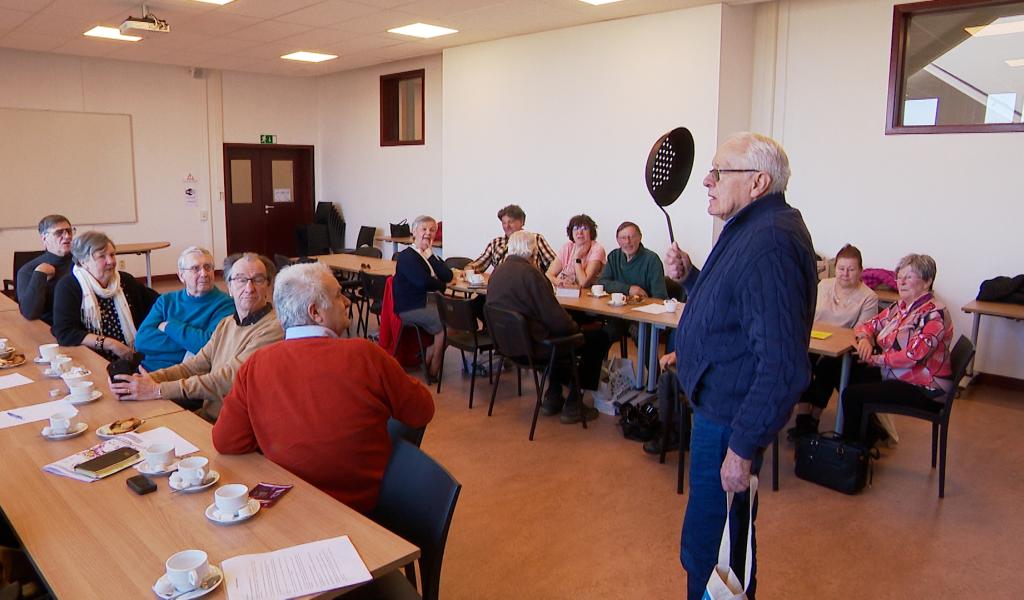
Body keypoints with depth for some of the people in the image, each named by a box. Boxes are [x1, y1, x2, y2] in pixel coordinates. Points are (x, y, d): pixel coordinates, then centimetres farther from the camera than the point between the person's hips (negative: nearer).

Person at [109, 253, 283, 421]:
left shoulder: (274, 328, -16)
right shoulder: (226, 323, 15)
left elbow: (228, 378, -21)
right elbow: (194, 366, 11)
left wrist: (158, 389, -19)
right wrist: (149, 378, -7)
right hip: (206, 416, 7)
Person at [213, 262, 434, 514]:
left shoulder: (255, 365, -15)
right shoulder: (365, 356, -24)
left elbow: (225, 442, -9)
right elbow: (422, 413, -11)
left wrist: (282, 439, 6)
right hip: (368, 503, -4)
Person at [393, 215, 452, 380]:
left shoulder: (431, 255, 18)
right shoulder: (406, 256, -5)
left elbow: (448, 276, 0)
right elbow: (423, 282, -21)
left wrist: (430, 254, -3)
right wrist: (441, 285, -2)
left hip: (431, 302, 7)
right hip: (410, 308, -7)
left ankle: (429, 360, -3)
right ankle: (433, 370, -7)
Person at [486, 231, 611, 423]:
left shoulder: (497, 272, 6)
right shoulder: (529, 273, -21)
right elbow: (555, 316, -21)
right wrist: (575, 326, -1)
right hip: (533, 344, -9)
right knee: (599, 338, 2)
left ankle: (553, 398, 29)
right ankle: (573, 405, 8)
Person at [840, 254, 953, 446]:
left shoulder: (934, 314, -15)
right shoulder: (899, 308, 10)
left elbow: (913, 356, -25)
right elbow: (866, 325, 15)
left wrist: (875, 359, -16)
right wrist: (865, 339, -8)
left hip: (924, 390, -8)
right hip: (894, 378, 8)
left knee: (852, 394, -19)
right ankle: (870, 435, 11)